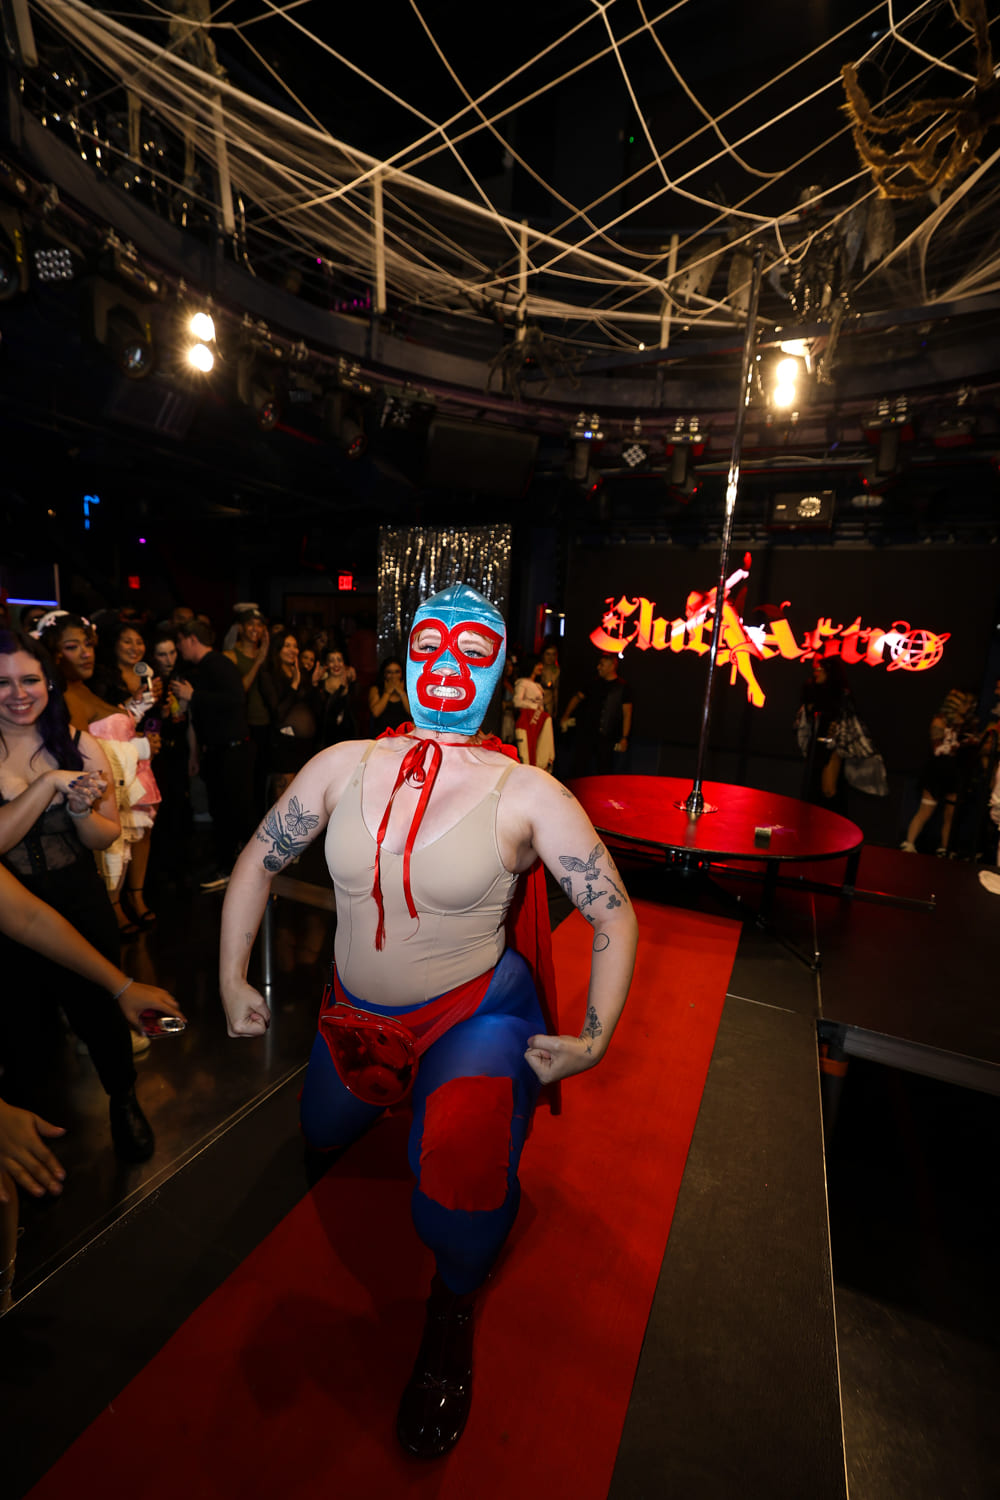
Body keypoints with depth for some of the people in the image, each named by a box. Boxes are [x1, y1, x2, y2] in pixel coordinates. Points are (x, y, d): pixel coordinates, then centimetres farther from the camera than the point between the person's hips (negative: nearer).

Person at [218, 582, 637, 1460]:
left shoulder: (527, 795, -18)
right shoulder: (346, 764, -8)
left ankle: (452, 1316, 11)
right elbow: (260, 861, 3)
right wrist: (233, 979, 3)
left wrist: (596, 1041, -14)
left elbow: (615, 916, -11)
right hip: (355, 1013, 5)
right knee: (324, 1143, 24)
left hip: (473, 1016, -4)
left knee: (461, 1178, -25)